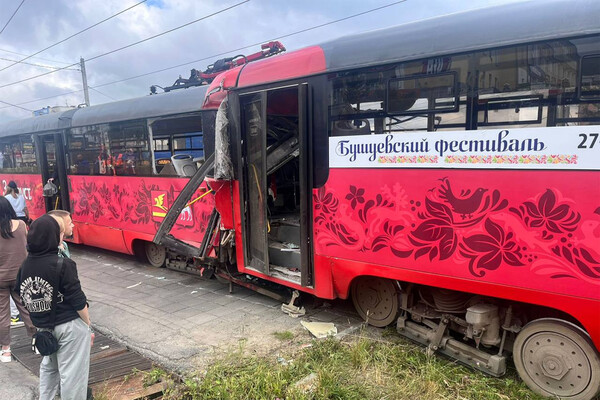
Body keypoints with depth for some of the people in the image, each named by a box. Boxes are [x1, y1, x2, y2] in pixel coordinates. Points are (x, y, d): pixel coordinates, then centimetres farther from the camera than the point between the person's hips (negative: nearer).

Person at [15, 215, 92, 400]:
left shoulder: (25, 265, -1)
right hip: (71, 327, -7)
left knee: (48, 367, 28)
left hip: (44, 328, 7)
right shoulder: (63, 265, -21)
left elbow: (24, 298, 9)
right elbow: (78, 302, -17)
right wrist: (88, 326, -4)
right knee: (72, 374, 4)